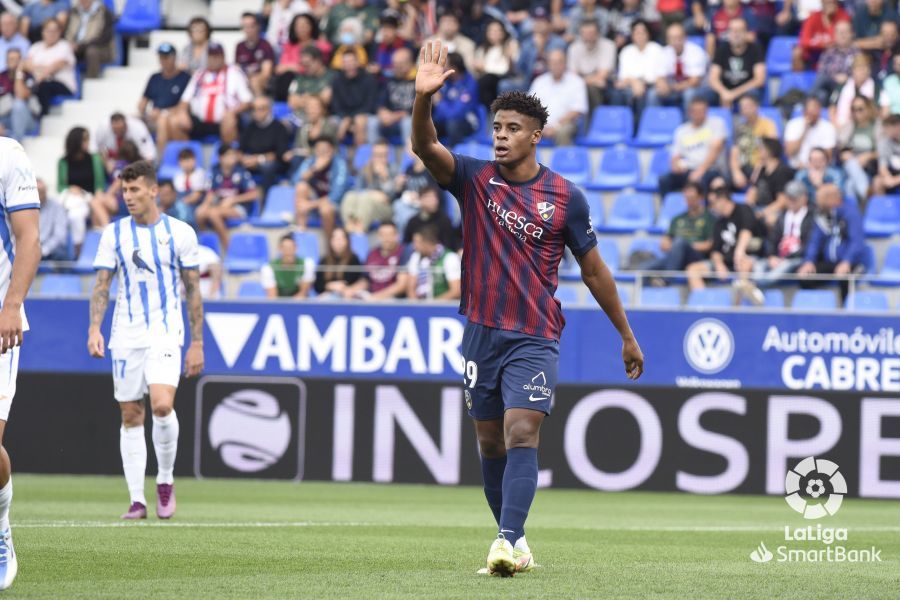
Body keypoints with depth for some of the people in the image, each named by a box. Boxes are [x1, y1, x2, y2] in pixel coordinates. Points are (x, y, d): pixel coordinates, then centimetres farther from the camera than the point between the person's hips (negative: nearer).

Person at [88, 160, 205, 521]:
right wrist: (94, 328, -13)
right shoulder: (114, 234, 5)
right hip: (125, 336, 2)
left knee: (162, 405, -20)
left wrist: (197, 343, 2)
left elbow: (193, 290, 5)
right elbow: (101, 285, 3)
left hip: (165, 332, -2)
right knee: (131, 416, 2)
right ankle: (137, 500, 6)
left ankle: (165, 481, 1)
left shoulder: (180, 233, 1)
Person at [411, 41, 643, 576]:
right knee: (491, 445, 8)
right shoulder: (475, 179, 0)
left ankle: (508, 542, -28)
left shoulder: (566, 197, -2)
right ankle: (517, 545, 19)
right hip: (482, 332, 3)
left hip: (535, 338, -3)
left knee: (521, 434, -18)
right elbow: (426, 147, -18)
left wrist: (627, 336, 10)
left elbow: (594, 270, 7)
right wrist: (423, 97, -38)